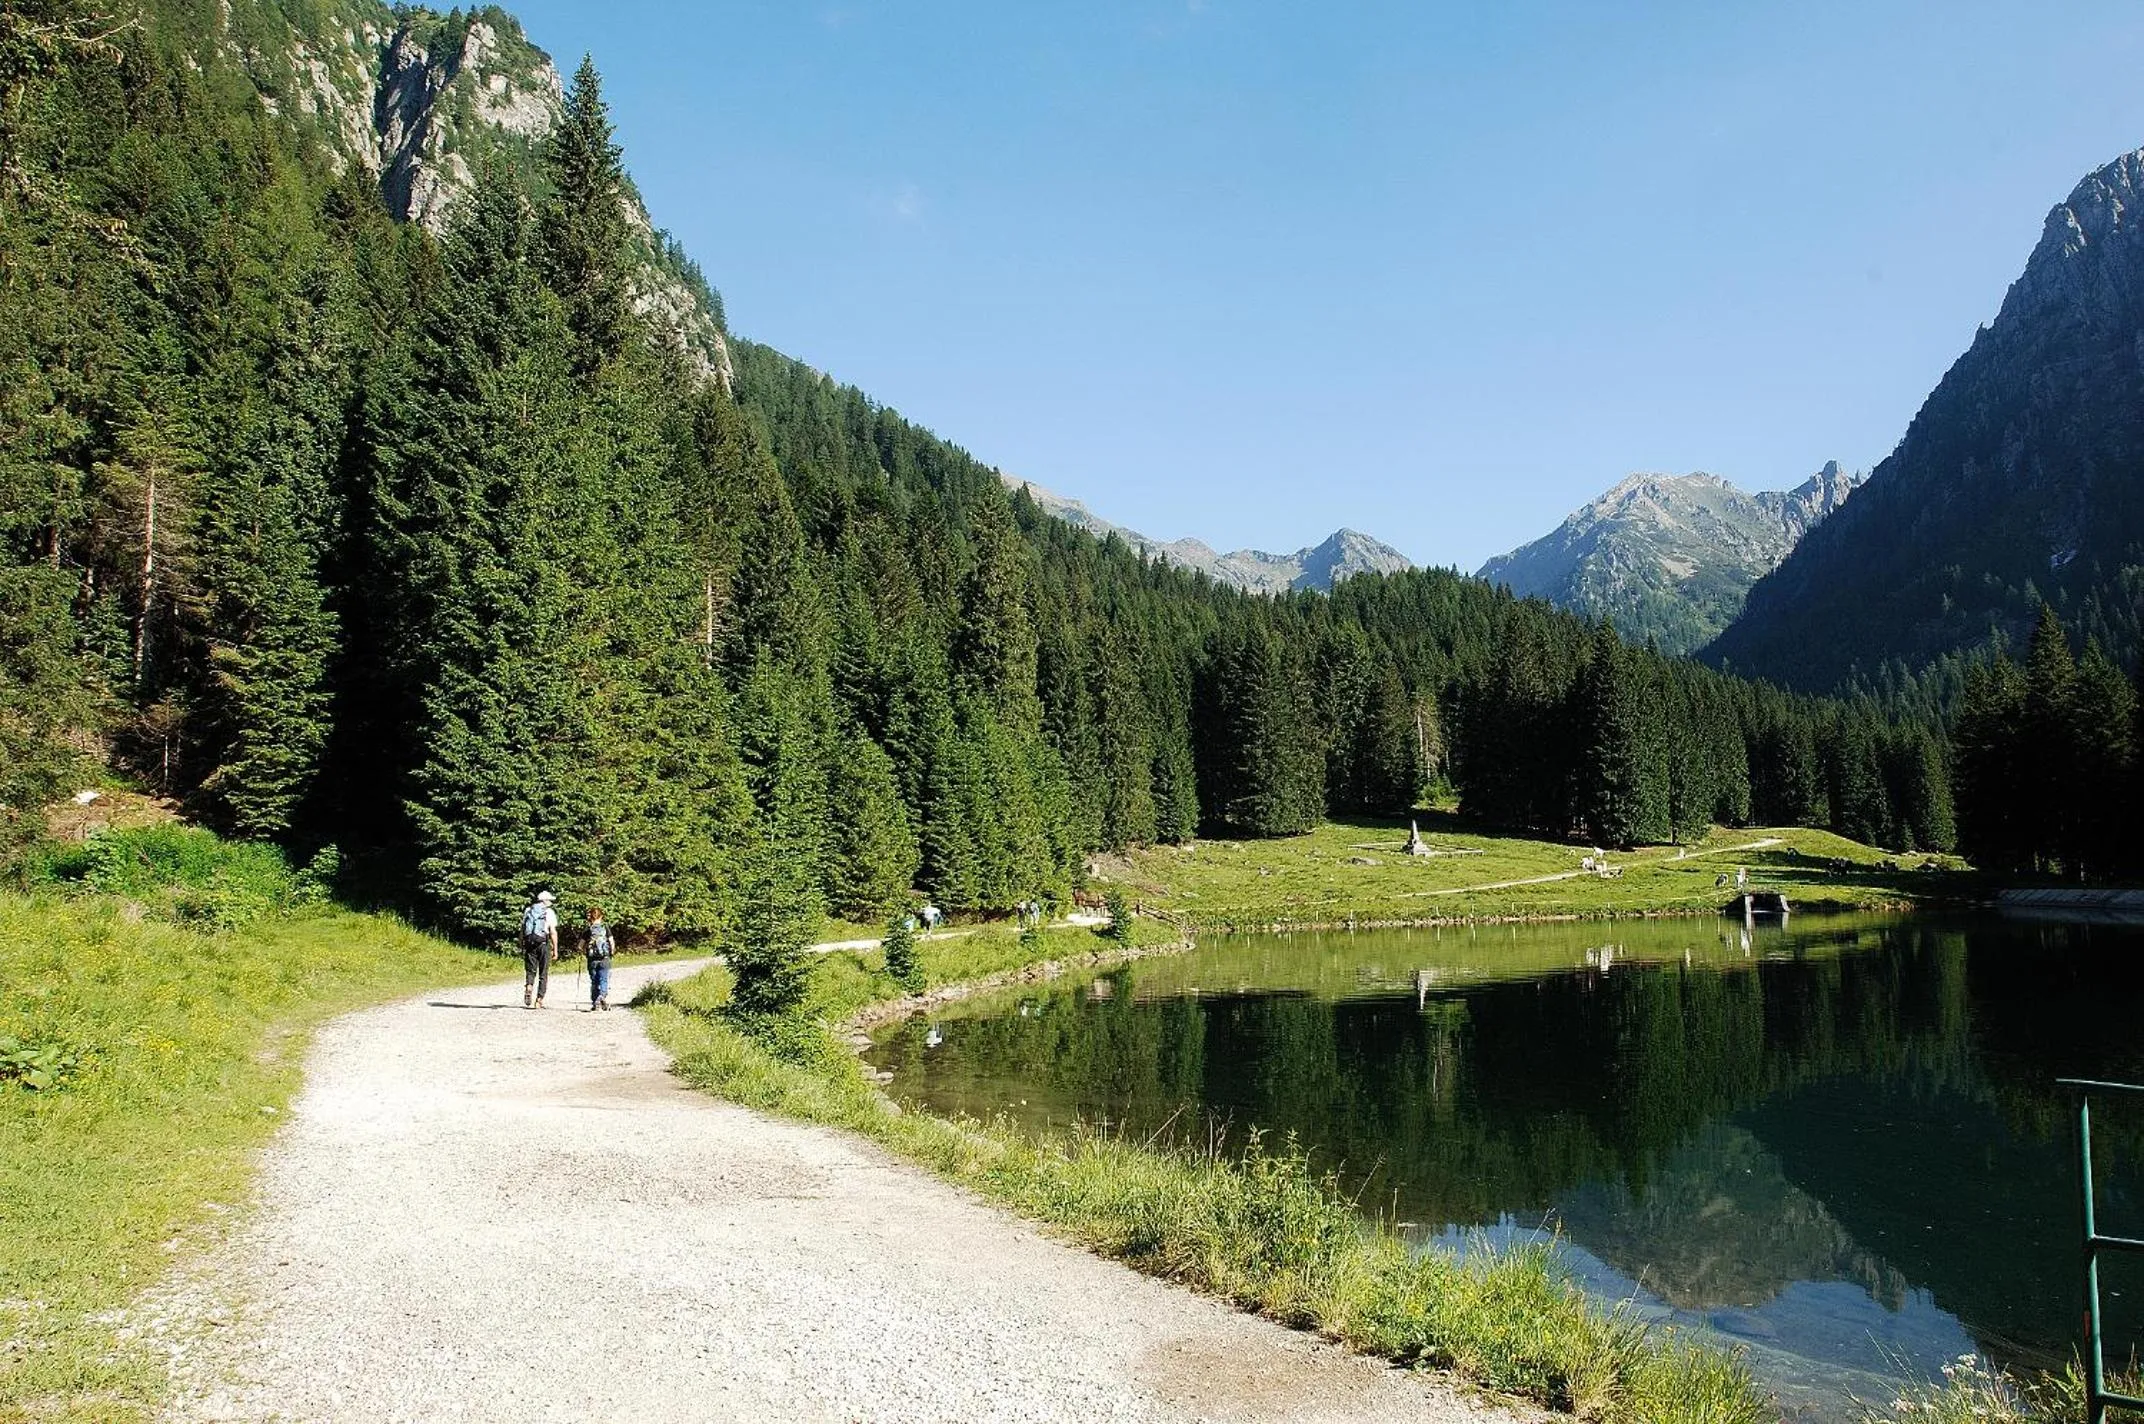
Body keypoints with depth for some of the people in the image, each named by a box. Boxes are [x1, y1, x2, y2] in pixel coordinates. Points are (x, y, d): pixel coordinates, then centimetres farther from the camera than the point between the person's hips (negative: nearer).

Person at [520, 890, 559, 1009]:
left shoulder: (527, 911, 11)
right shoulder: (549, 912, -1)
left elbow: (522, 931, 9)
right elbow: (553, 932, -6)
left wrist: (522, 948, 14)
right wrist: (555, 950, -1)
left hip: (529, 944, 3)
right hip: (544, 944, -3)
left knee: (530, 972, 7)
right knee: (543, 974, 5)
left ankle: (528, 988, -22)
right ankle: (539, 1000, 5)